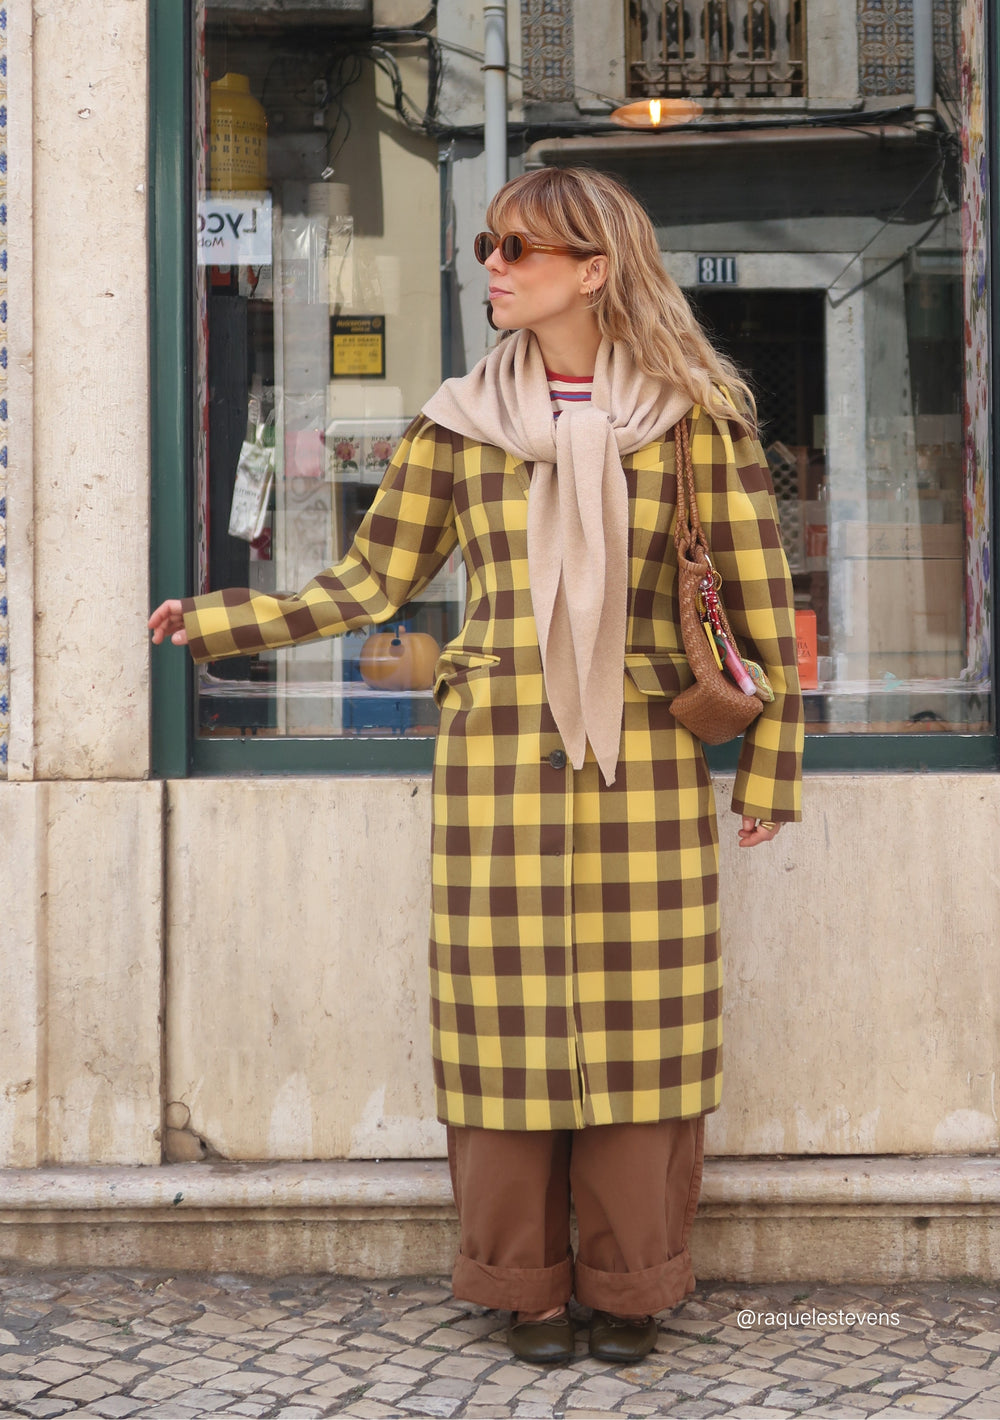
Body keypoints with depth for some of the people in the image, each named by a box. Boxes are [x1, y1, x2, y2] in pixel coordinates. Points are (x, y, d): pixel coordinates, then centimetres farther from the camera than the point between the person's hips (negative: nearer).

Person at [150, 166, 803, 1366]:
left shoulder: (693, 414, 1)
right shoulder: (459, 422, 6)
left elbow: (759, 602, 3)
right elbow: (371, 581, 10)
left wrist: (770, 766, 1)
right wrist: (215, 622, 6)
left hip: (643, 755, -1)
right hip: (498, 749, 1)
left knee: (640, 1020, 3)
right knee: (506, 1014, 3)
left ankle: (629, 1285, 19)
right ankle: (525, 1282, 18)